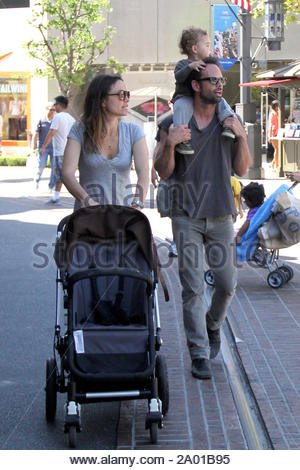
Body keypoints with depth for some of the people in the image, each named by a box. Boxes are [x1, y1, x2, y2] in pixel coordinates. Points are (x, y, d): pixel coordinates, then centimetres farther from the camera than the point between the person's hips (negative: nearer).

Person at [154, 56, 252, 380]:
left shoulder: (230, 121, 6)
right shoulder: (175, 123, -1)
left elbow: (241, 169, 5)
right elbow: (163, 172, -1)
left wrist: (241, 136, -11)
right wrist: (169, 145, -20)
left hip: (220, 216, 2)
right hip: (186, 216, -2)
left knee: (227, 283, 4)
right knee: (192, 287, -3)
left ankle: (212, 325, 34)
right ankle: (199, 354, 5)